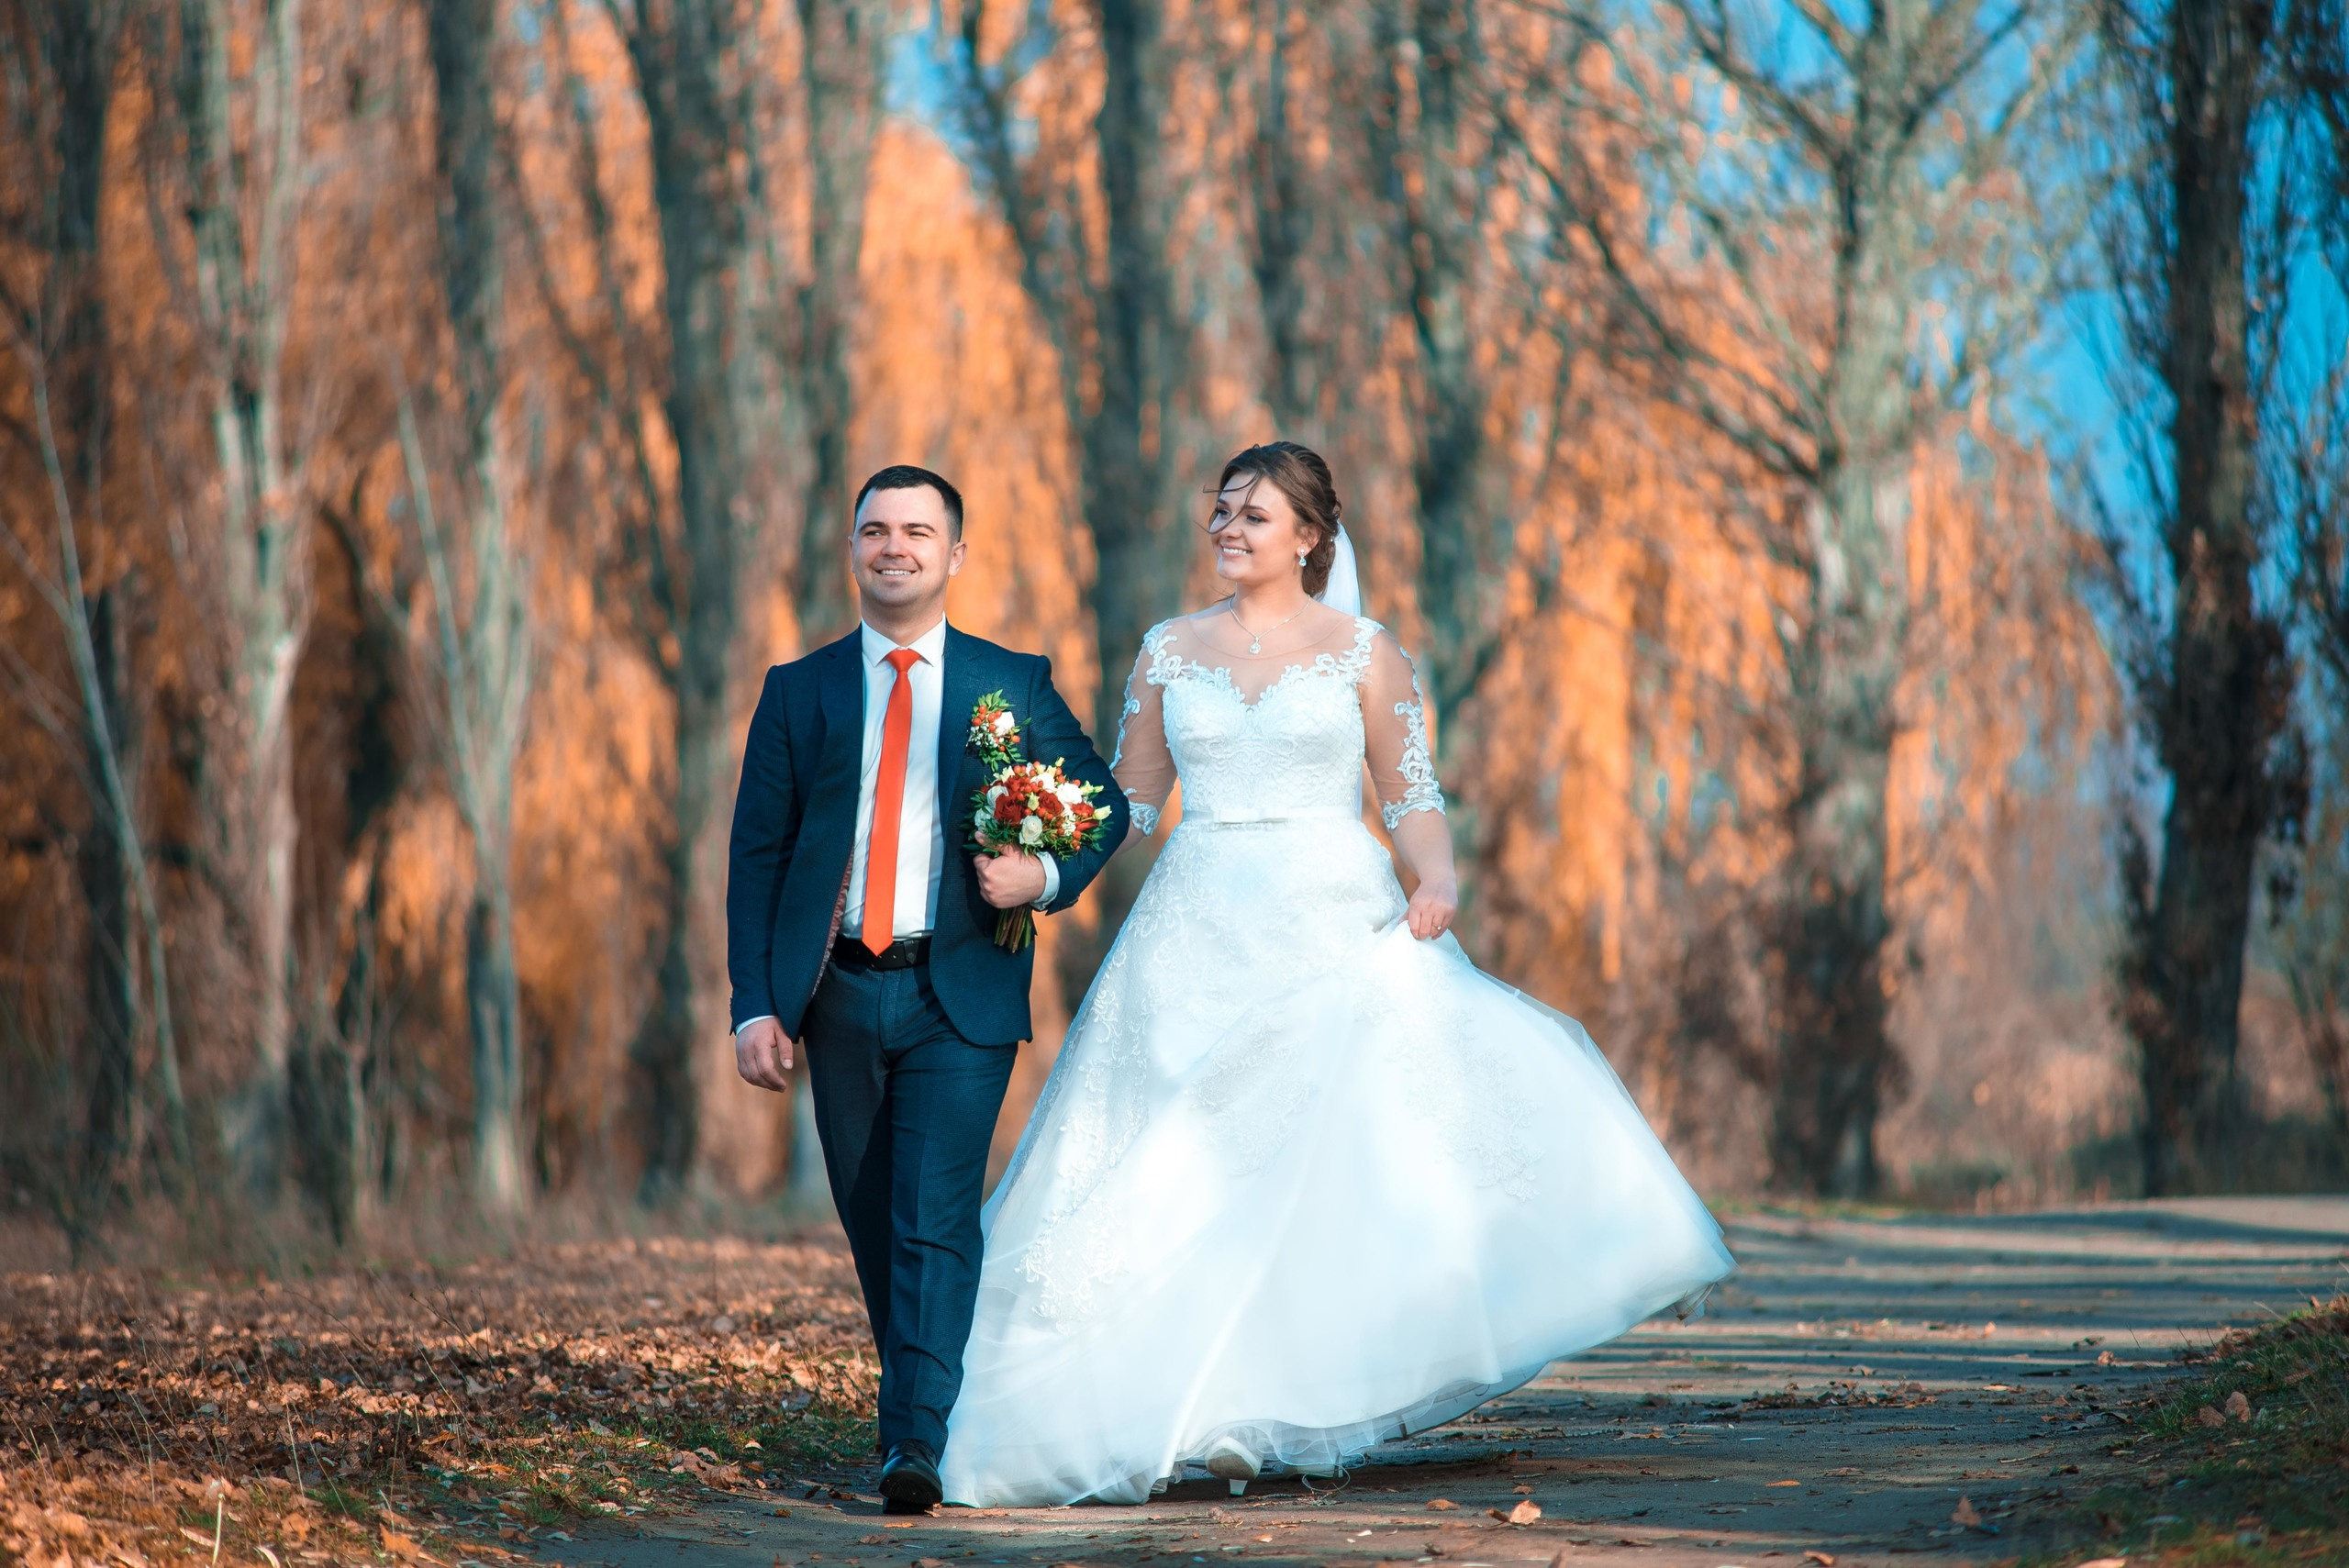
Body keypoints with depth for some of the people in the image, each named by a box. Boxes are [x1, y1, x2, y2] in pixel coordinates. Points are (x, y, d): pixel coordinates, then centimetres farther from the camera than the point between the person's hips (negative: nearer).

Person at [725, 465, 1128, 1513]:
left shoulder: (1016, 684, 7)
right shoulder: (798, 692, 9)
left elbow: (1104, 803, 11)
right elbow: (756, 855, 6)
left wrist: (1047, 874, -11)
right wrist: (754, 1002, -3)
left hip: (960, 997, -2)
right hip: (840, 995, 2)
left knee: (936, 1219, -14)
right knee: (873, 1229, 9)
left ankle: (918, 1442, -18)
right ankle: (917, 1404, 25)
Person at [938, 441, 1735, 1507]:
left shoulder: (1363, 651, 4)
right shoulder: (1170, 651, 11)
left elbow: (1412, 798, 3)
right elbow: (1127, 805, 14)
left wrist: (1435, 881, -15)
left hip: (1336, 930, -2)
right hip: (1201, 934, 2)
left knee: (1352, 1155, -14)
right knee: (1197, 1172, -5)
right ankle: (1219, 1418, -2)